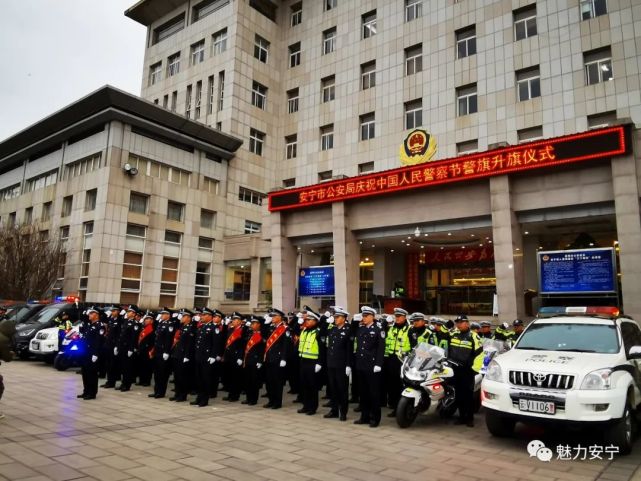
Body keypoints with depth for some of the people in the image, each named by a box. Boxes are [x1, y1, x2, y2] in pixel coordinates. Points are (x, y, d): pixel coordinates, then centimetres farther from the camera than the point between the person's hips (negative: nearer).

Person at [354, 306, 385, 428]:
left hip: (372, 366, -6)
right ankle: (365, 416, 21)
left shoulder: (377, 330, -5)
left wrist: (378, 364, -16)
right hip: (361, 365, 6)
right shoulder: (360, 329, 12)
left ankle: (375, 418, 11)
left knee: (374, 393, 2)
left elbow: (381, 348, -10)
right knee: (363, 392, 12)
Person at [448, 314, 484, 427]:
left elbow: (479, 353, -8)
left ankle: (470, 418, 4)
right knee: (458, 394, 10)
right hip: (454, 369, 5)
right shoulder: (453, 334, 10)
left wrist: (475, 368, -11)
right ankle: (462, 416, 18)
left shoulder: (473, 336, -5)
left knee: (468, 394, -4)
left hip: (467, 370, -5)